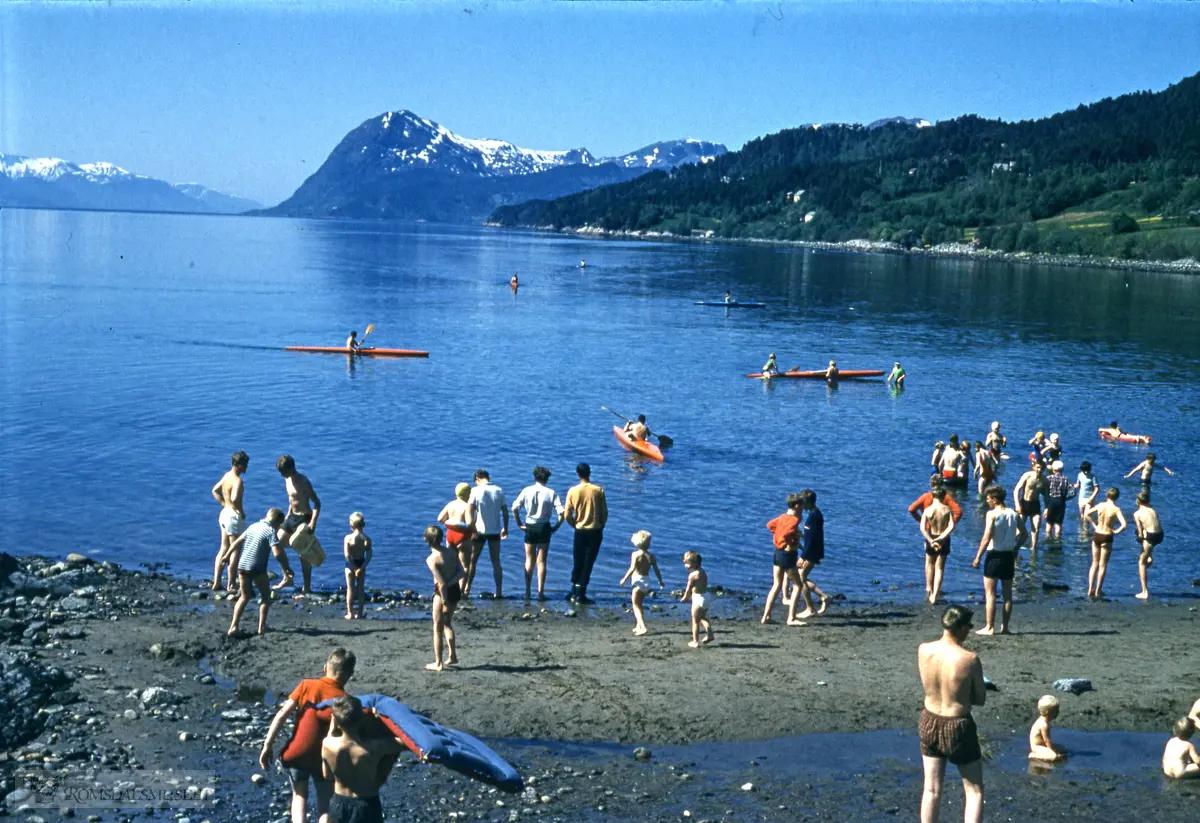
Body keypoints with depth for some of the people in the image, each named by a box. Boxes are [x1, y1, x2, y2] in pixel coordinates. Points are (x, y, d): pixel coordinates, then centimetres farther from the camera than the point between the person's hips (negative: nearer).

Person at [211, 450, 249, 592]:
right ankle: (230, 585, 2)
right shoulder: (237, 480, -20)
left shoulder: (226, 476, 8)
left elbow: (215, 491, 19)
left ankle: (216, 583, 16)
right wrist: (240, 510, -17)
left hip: (224, 513, 9)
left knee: (224, 549, 15)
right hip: (235, 516, -9)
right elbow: (234, 499, -33)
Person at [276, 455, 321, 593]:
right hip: (292, 517, 9)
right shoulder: (288, 479, 5)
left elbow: (317, 502, -21)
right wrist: (288, 514, 17)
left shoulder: (303, 482, -20)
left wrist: (313, 522, -29)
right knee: (277, 545, 8)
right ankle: (288, 577, 20)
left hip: (304, 519, -9)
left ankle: (307, 588, 6)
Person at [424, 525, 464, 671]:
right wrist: (451, 581, -10)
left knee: (437, 628, 7)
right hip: (455, 590, 7)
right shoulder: (451, 552, 0)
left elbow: (442, 583, -23)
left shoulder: (431, 559, -20)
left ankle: (438, 663, 11)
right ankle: (452, 655, 29)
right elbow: (462, 572, -6)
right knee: (447, 623, 25)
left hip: (443, 593, -7)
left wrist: (444, 601, -16)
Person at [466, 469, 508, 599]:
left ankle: (466, 589, 9)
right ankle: (499, 591, 5)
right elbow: (505, 511, 5)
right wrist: (505, 529, 14)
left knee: (472, 560, 9)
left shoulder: (476, 491, -8)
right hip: (495, 531, 3)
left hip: (479, 530, -3)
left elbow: (469, 510, -17)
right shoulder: (499, 491, 2)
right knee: (496, 561, 9)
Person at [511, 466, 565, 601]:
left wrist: (520, 524, 0)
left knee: (529, 561, 11)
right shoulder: (551, 493, -4)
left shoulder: (527, 491, -1)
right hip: (544, 528, -1)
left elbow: (514, 508, -7)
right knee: (541, 561, 5)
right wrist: (557, 526, -1)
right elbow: (561, 511, -12)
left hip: (530, 527, 1)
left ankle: (527, 592, 9)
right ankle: (540, 592, 1)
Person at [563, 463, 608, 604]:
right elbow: (604, 513, -4)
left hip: (580, 531, 1)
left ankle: (573, 592, 19)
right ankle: (580, 595, 4)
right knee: (588, 564, 4)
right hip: (595, 531, -1)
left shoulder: (572, 491, -6)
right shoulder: (598, 490, -8)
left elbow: (567, 515, -4)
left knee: (578, 563, 15)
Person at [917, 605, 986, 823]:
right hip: (959, 727, -5)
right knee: (975, 791, 11)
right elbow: (980, 698, -8)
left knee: (932, 790, 16)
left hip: (929, 723, 5)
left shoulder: (923, 650, -9)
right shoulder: (970, 659, -21)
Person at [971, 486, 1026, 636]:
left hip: (994, 555, -6)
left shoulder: (992, 514, -12)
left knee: (990, 593, 0)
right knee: (1007, 593, 12)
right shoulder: (1013, 514, 6)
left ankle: (989, 627, 0)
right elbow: (1024, 534, 10)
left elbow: (987, 537, -17)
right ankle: (1005, 627, 15)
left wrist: (978, 557, -12)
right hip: (1009, 556, 6)